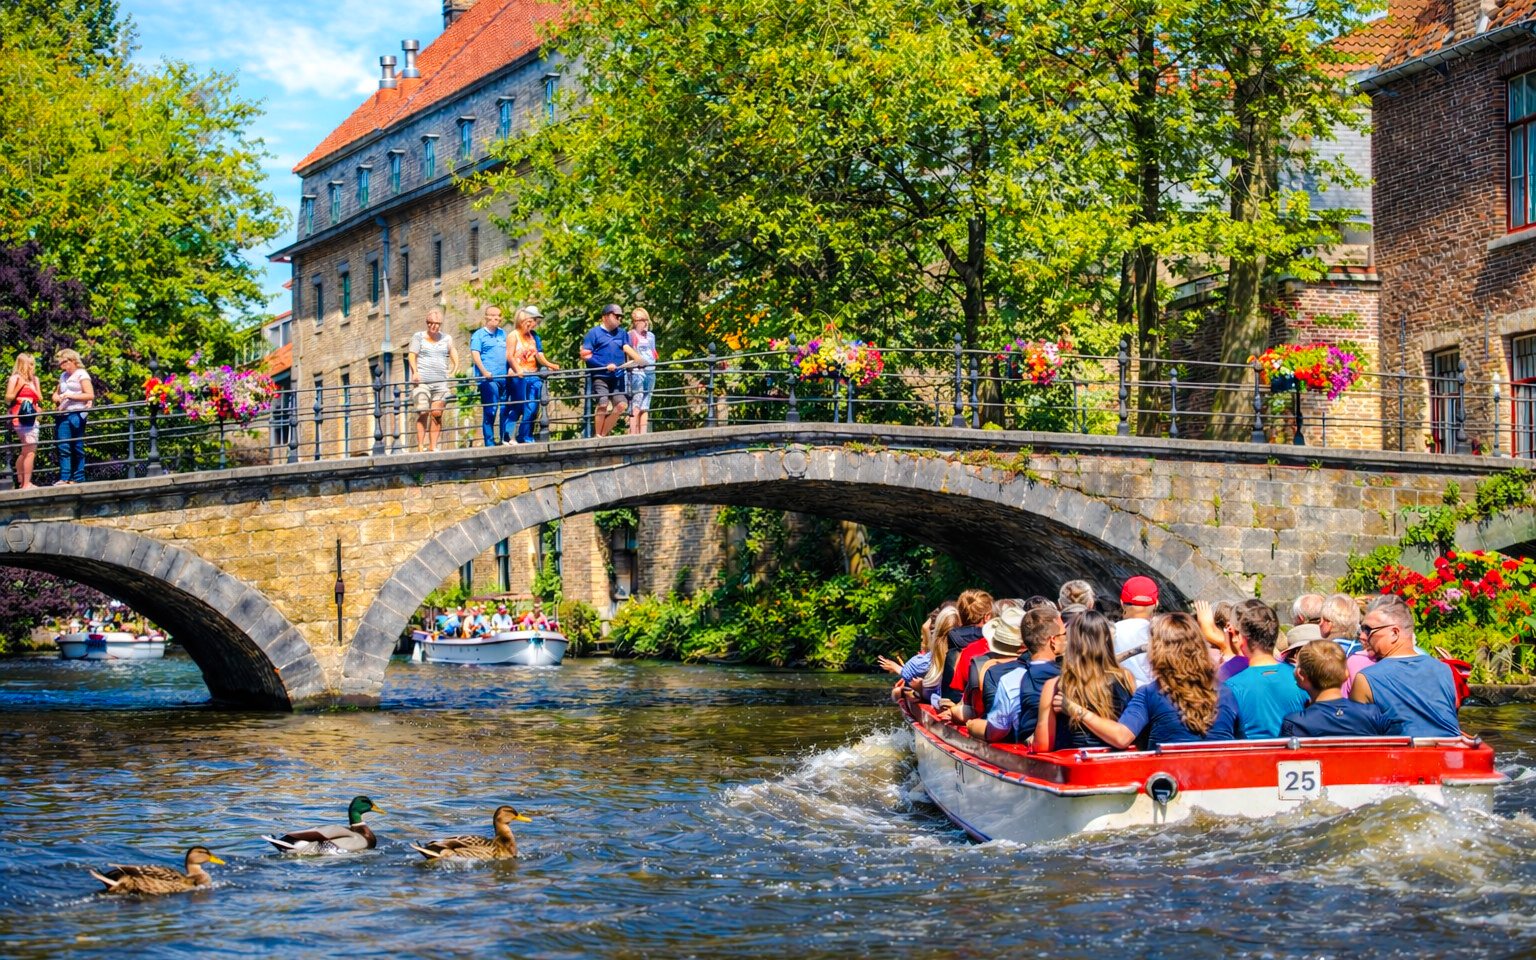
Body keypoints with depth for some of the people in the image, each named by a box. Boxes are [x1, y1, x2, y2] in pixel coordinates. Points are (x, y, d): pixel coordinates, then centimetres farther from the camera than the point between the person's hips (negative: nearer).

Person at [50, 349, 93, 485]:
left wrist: (70, 396, -15)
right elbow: (56, 393, 31)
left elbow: (90, 395, -11)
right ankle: (64, 478, -3)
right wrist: (56, 398, 7)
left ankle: (78, 479, 2)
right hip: (63, 415, 6)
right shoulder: (64, 376, 20)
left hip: (77, 415, -6)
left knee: (77, 448, -2)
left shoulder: (81, 375, -2)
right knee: (63, 447, -2)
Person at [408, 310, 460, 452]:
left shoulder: (446, 339, 17)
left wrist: (454, 371, -9)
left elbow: (454, 353, 9)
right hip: (422, 380, -3)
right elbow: (411, 355, 0)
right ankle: (420, 446, -15)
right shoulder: (418, 336, 9)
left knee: (437, 414, -5)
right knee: (423, 413, -13)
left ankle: (433, 446, -2)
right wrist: (415, 372, -18)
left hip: (441, 381, 3)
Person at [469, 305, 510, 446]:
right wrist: (484, 372, -19)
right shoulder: (479, 334, 3)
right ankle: (489, 443, -7)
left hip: (504, 377, 6)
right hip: (488, 379, -6)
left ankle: (506, 438, 12)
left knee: (507, 408, 5)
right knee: (490, 411, -7)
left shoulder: (503, 333, 20)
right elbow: (475, 354, -7)